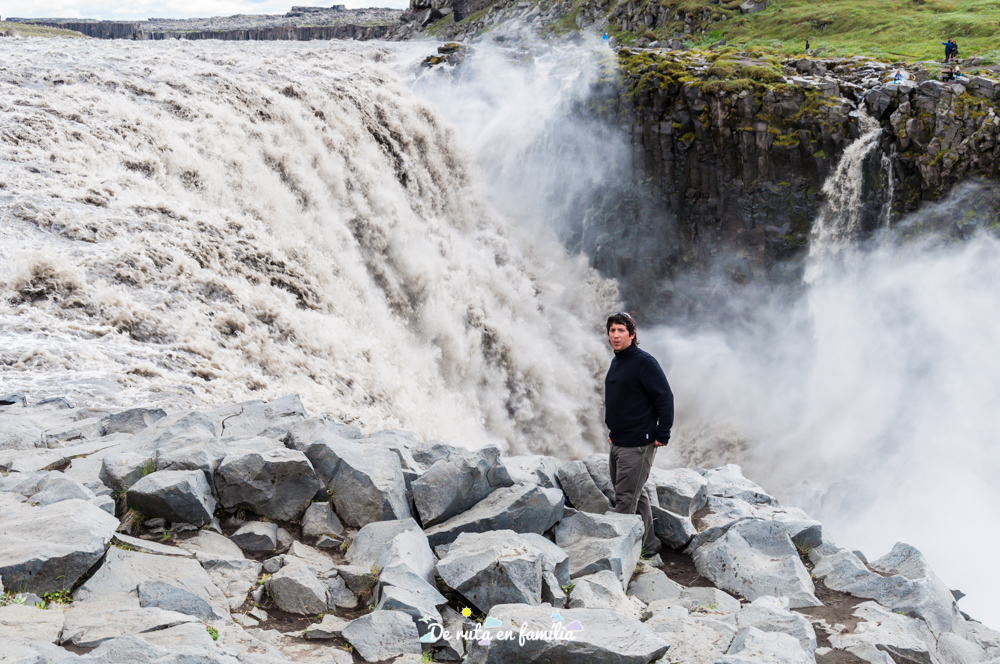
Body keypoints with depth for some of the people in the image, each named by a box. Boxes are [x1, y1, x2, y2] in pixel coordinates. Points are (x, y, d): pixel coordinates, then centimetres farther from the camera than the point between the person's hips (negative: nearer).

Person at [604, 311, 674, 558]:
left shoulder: (644, 362, -14)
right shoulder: (616, 362, 14)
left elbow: (665, 398, -15)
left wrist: (662, 435, -15)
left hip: (637, 446, -9)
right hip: (617, 444, 9)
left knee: (626, 499, -7)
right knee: (636, 496, 17)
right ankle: (648, 545, 27)